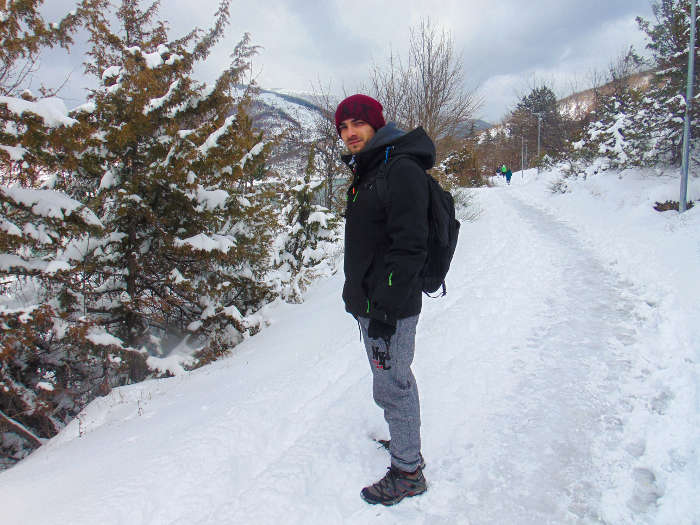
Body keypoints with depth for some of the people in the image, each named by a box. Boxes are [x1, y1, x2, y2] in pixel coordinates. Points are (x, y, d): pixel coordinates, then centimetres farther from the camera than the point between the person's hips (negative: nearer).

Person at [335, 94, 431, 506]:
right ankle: (406, 443, 42)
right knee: (397, 380, 23)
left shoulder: (402, 170, -17)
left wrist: (385, 309, -23)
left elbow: (409, 246, -23)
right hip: (370, 301, 10)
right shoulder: (367, 172, 14)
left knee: (392, 387, 3)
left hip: (391, 306, -10)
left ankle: (408, 472, 21)